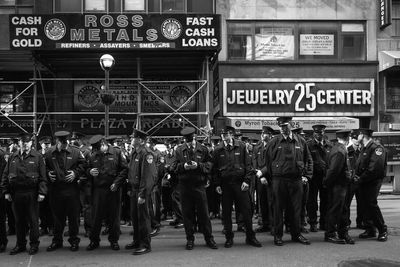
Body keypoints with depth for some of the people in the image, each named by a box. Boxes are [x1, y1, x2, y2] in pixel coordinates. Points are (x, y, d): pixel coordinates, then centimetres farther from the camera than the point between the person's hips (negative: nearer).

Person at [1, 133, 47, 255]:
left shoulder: (37, 157, 0)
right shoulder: (12, 157, 9)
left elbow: (43, 176, -3)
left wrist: (42, 192, -11)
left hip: (31, 193, -3)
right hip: (16, 193, 3)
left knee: (33, 220, 3)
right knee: (19, 221, 11)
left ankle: (34, 245, 14)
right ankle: (20, 244, 21)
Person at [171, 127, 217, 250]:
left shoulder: (203, 150, 3)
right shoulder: (179, 151, 6)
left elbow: (209, 165, -1)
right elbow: (174, 166, 5)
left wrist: (198, 165, -16)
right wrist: (183, 166, -13)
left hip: (199, 185, -1)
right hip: (184, 185, 1)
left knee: (203, 213, 2)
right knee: (187, 213, 6)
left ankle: (209, 238, 14)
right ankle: (190, 239, 17)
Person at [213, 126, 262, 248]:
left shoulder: (241, 147, 4)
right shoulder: (218, 150, 6)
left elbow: (248, 164, 3)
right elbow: (215, 169, 8)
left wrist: (246, 180, -6)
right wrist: (217, 184, -1)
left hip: (240, 183, -1)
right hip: (225, 185, 1)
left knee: (246, 210, 0)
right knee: (226, 212, 4)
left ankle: (250, 237, 11)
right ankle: (229, 238, 16)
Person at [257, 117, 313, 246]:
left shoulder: (301, 142, 8)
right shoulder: (274, 142, 2)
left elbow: (308, 160, 16)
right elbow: (267, 161, 6)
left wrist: (306, 175, 8)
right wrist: (263, 175, 1)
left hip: (296, 180, 2)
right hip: (278, 179, -2)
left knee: (296, 208, 8)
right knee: (278, 208, 3)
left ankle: (296, 234, 21)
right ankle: (278, 235, 13)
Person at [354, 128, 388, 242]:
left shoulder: (376, 148, -12)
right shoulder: (364, 149, 17)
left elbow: (375, 168, -21)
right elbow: (358, 164, 21)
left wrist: (361, 179, -16)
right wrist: (356, 176, 1)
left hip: (373, 182, -8)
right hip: (363, 182, 8)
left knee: (372, 204, -12)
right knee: (365, 206, 7)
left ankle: (382, 231, -1)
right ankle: (370, 230, 15)